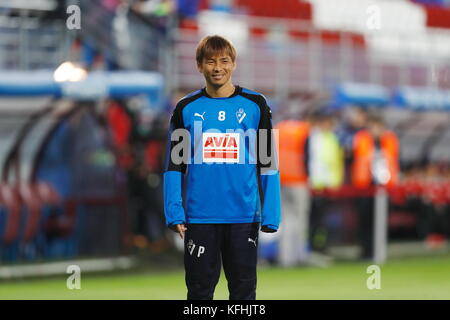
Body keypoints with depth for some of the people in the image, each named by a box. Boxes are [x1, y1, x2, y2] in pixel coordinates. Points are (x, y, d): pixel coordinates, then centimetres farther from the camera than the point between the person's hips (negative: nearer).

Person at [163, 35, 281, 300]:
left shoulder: (255, 105, 4)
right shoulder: (187, 108, 6)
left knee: (243, 289, 5)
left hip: (244, 216, 0)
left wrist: (270, 215, -3)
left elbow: (268, 162, 4)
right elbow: (174, 164, 7)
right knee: (200, 290, 4)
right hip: (199, 216, 0)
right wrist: (174, 213, -3)